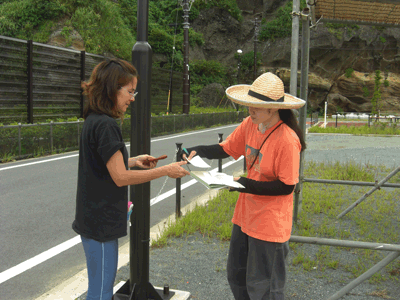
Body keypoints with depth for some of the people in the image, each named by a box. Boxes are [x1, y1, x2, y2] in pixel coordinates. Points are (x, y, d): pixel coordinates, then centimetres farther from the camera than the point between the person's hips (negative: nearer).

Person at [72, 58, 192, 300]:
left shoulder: (94, 121, 9)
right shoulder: (105, 125, -20)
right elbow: (121, 177, -20)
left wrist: (132, 161, 7)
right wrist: (166, 170, -14)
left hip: (96, 218, 10)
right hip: (101, 222, -10)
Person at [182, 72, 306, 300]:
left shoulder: (287, 140, -24)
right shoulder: (250, 124, -2)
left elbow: (287, 186, -20)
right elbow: (225, 149, 9)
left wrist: (245, 185, -24)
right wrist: (197, 151, -8)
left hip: (270, 222, -8)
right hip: (246, 215, 8)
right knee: (236, 276, 23)